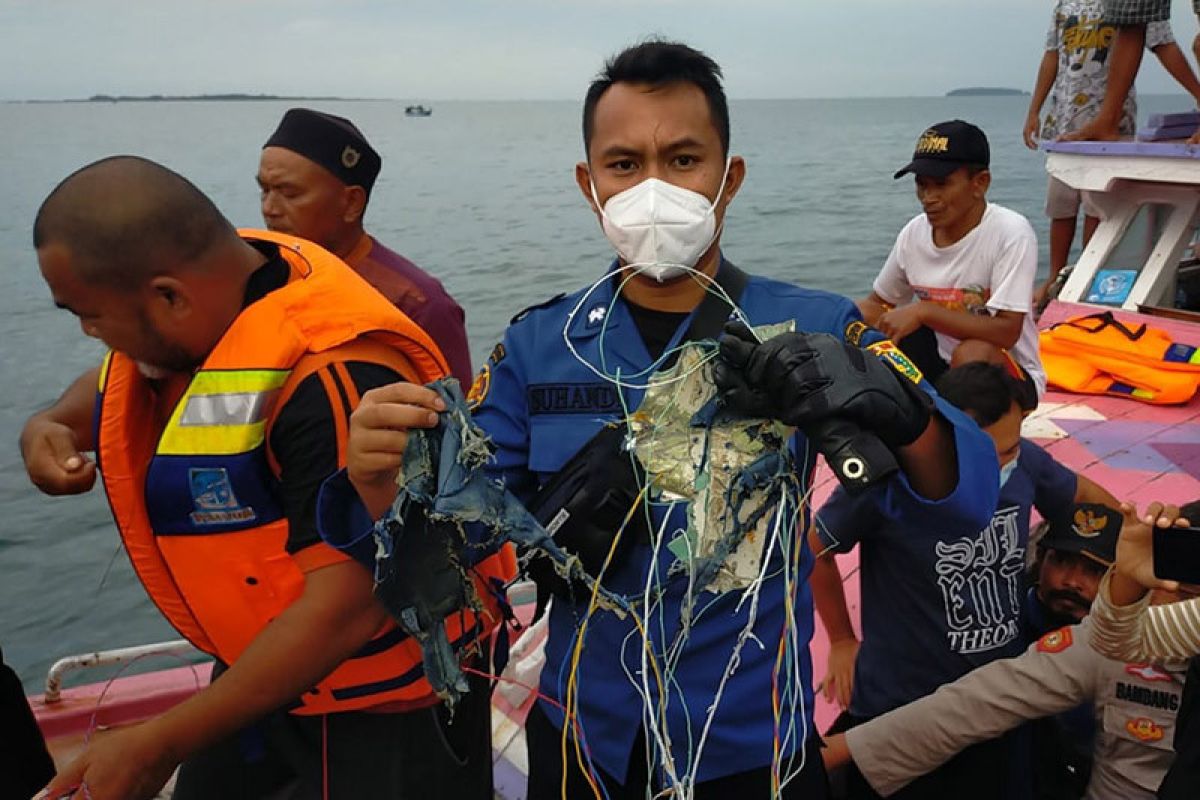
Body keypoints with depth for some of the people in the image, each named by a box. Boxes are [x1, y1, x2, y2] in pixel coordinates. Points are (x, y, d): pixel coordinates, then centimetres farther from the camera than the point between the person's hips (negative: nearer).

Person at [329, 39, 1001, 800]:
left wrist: (894, 409, -40)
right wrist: (383, 481, -31)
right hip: (580, 738, 2)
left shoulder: (814, 332, -12)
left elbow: (966, 496, -18)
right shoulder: (537, 347, -7)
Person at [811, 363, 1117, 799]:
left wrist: (1062, 557, -1)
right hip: (900, 709, -4)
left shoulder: (1025, 461, -10)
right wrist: (842, 641, 2)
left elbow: (1087, 496, 14)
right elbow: (815, 550, -6)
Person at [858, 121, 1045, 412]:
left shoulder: (1011, 232, -20)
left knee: (971, 354, -37)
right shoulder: (914, 232, -5)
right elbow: (878, 304, 8)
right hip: (937, 366, 5)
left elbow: (1006, 332, -27)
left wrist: (923, 312, -31)